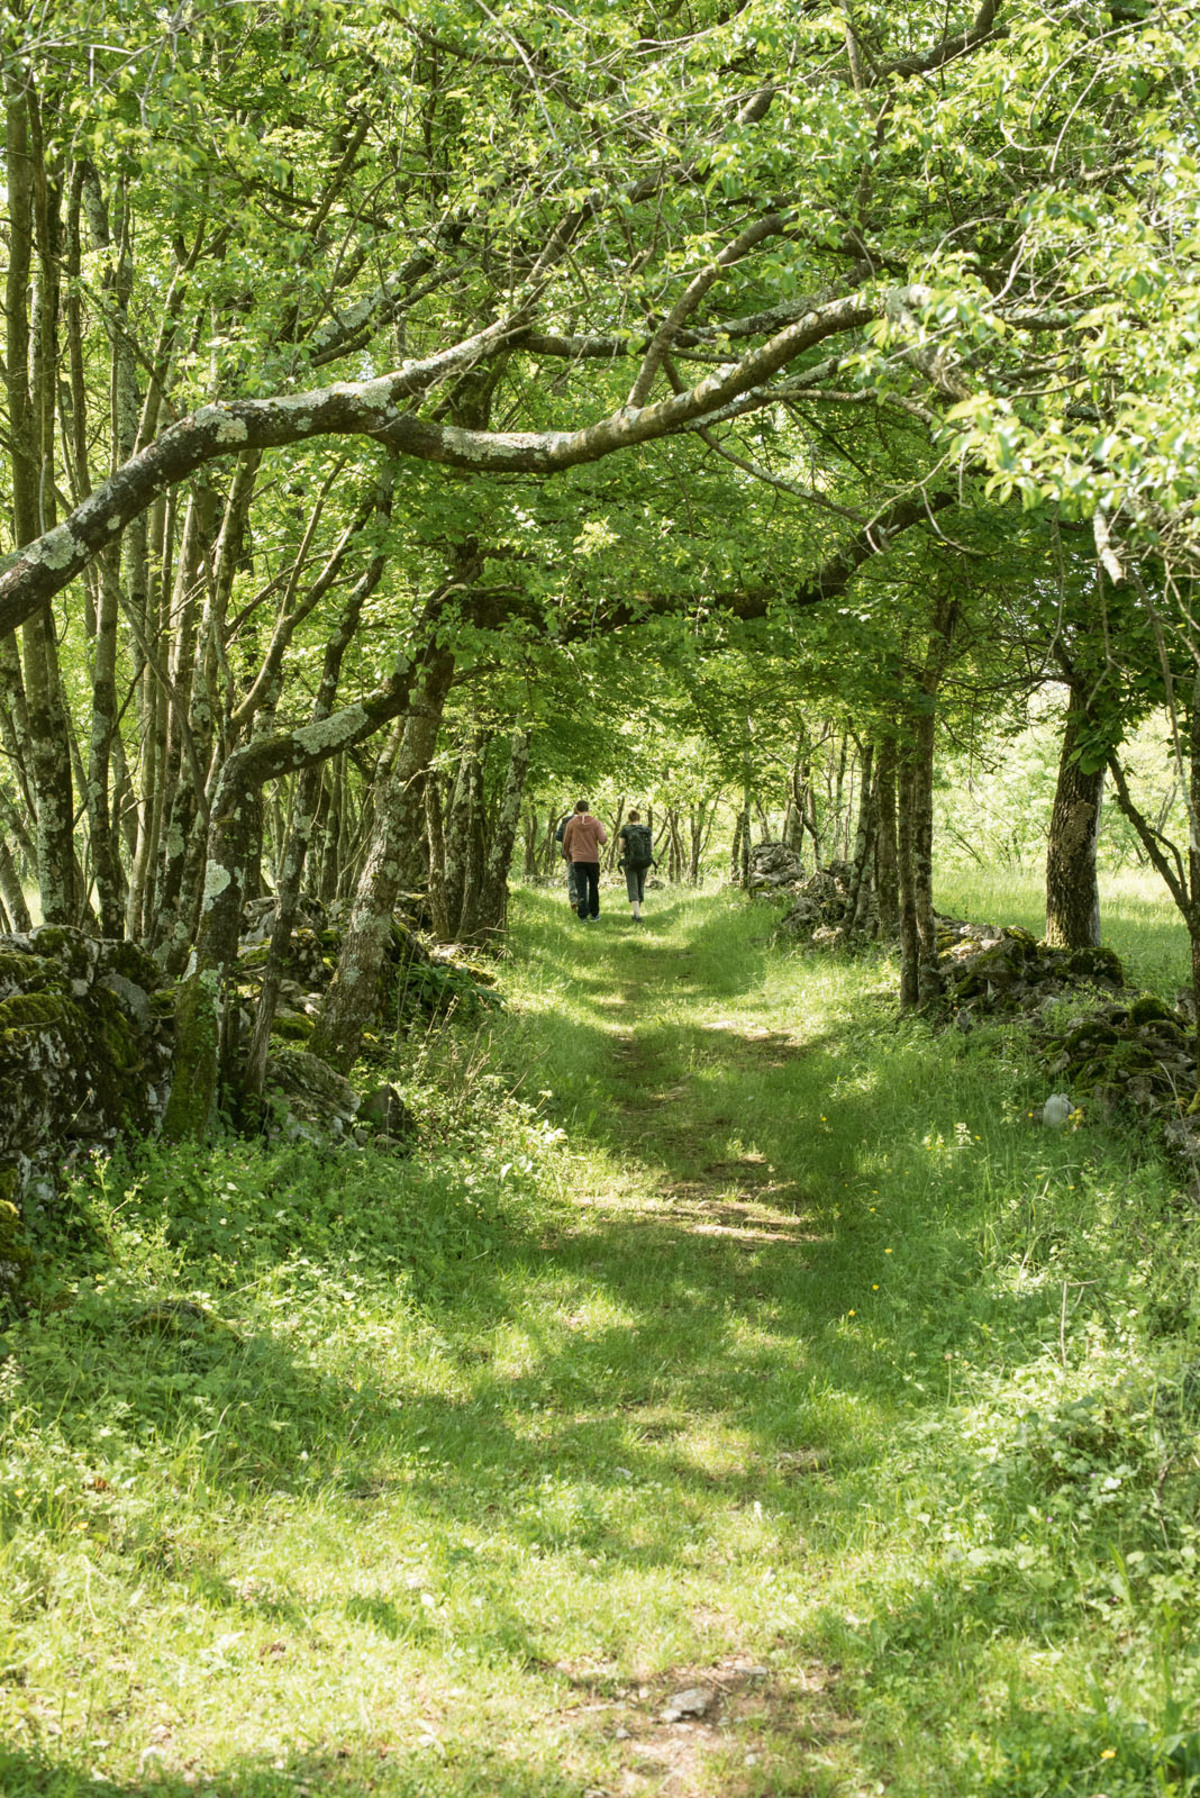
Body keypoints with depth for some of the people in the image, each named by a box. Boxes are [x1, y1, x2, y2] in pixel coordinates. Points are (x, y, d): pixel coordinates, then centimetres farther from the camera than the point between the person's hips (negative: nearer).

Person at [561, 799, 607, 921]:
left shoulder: (571, 823, 0)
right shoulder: (595, 822, -2)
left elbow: (566, 842, 5)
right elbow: (602, 840, -9)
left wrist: (567, 855, 24)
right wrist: (604, 832, 13)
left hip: (578, 859, 0)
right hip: (593, 859, 0)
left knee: (581, 888, -4)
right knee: (593, 887, 14)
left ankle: (583, 913, -21)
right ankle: (594, 913, 21)